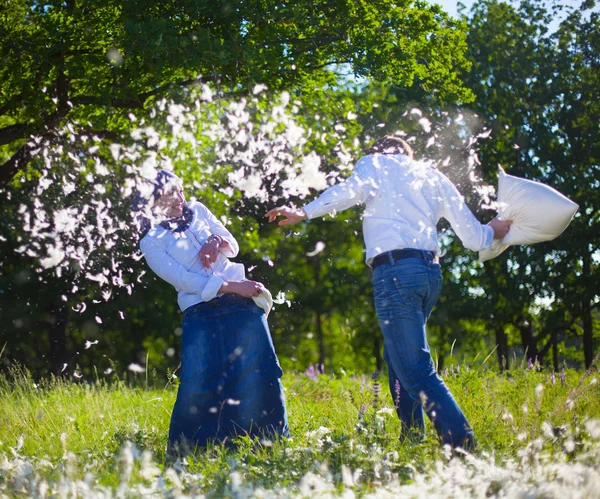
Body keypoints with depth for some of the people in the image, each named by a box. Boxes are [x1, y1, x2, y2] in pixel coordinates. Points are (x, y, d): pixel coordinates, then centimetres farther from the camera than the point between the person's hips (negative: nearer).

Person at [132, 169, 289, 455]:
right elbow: (184, 279, -10)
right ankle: (183, 451, 6)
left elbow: (234, 247, 17)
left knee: (260, 373, -1)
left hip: (242, 303, 4)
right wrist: (233, 287, -16)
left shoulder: (197, 210, 13)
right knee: (197, 386, -10)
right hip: (201, 315, -4)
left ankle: (275, 441, 9)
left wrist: (217, 242, -7)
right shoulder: (151, 242, 0)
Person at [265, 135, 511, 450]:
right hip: (430, 270, 7)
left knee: (416, 370, -9)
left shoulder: (374, 163, 13)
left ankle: (462, 443, -18)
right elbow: (474, 238, 20)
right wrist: (492, 231, 41)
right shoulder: (434, 177, 24)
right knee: (398, 357, 20)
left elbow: (353, 189, -13)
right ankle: (412, 437, 19)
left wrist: (303, 214, -15)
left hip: (395, 270, -7)